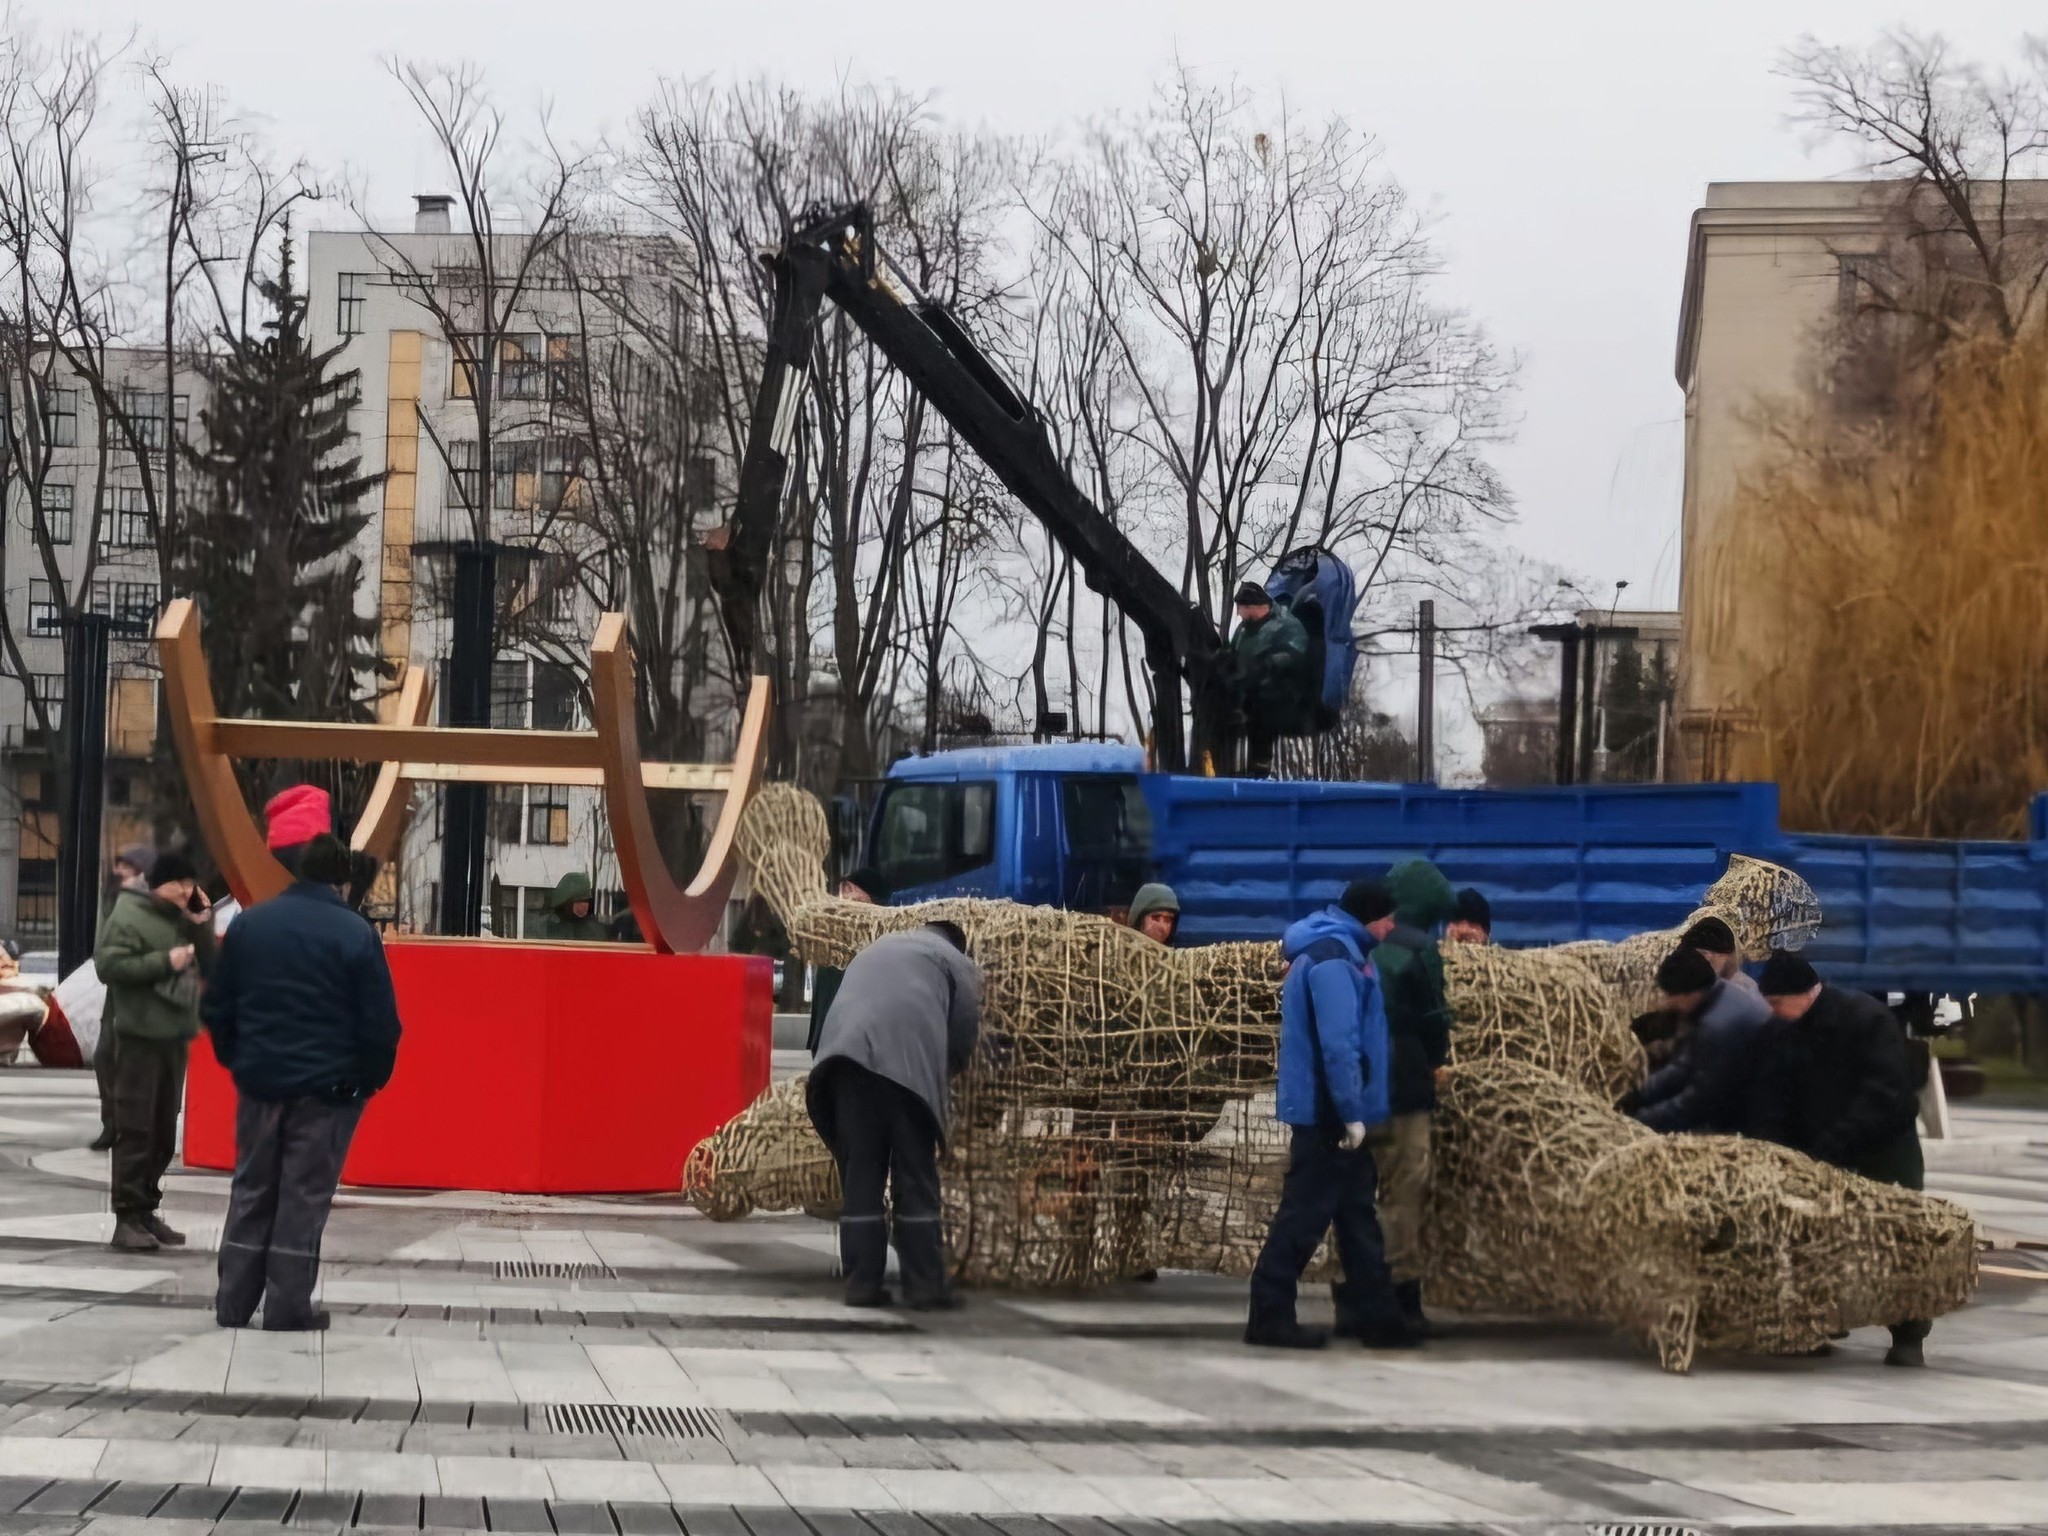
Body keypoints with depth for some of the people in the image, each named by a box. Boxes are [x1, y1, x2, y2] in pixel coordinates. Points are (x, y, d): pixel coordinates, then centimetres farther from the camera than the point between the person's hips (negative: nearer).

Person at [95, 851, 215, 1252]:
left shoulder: (184, 918, 14)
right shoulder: (128, 916, -8)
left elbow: (209, 967, 14)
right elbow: (108, 965, -17)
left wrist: (202, 926, 0)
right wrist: (164, 961, -19)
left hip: (175, 1035, 8)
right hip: (141, 1035, -8)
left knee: (164, 1129, 10)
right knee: (135, 1128, -8)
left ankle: (146, 1209, 17)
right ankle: (127, 1217, -7)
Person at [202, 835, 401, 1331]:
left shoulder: (249, 924, 5)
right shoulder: (356, 935, -9)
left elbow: (216, 1007, 10)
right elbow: (380, 1023, -10)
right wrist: (371, 1078, 4)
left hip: (259, 1081, 4)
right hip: (326, 1086, -4)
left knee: (251, 1193, 13)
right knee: (304, 1197, 1)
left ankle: (233, 1303, 14)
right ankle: (288, 1309, 2)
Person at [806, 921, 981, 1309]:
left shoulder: (875, 950, 35)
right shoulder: (954, 960, 21)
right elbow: (964, 1034, 12)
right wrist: (943, 1071, 30)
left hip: (848, 1055, 4)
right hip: (909, 1062, -3)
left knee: (859, 1178, 6)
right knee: (915, 1179, 1)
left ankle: (862, 1282, 4)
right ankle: (924, 1284, 1)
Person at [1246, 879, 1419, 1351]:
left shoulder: (1330, 951, 16)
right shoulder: (1333, 959, -17)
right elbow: (1338, 1044, -24)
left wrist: (1352, 1110, 19)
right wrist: (1351, 1112, -22)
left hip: (1328, 1111, 10)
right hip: (1328, 1113, -10)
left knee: (1357, 1215, 11)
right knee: (1304, 1215, -5)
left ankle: (1377, 1316, 15)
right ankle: (1270, 1316, -1)